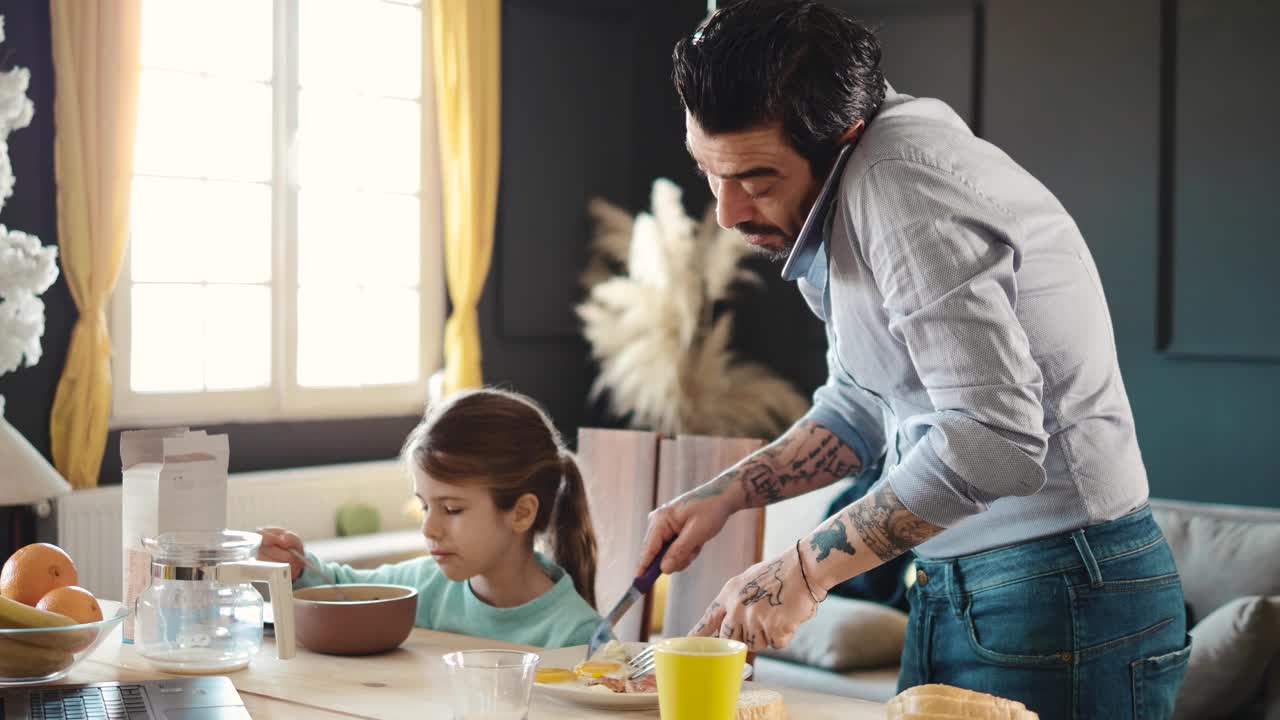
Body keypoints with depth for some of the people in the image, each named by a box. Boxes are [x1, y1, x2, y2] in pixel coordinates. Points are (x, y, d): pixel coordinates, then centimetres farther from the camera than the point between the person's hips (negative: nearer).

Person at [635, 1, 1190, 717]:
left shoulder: (903, 182, -23)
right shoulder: (836, 204, 7)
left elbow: (993, 442, -30)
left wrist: (804, 570, -21)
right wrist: (725, 493, 7)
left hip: (1061, 598, -9)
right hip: (955, 591, 9)